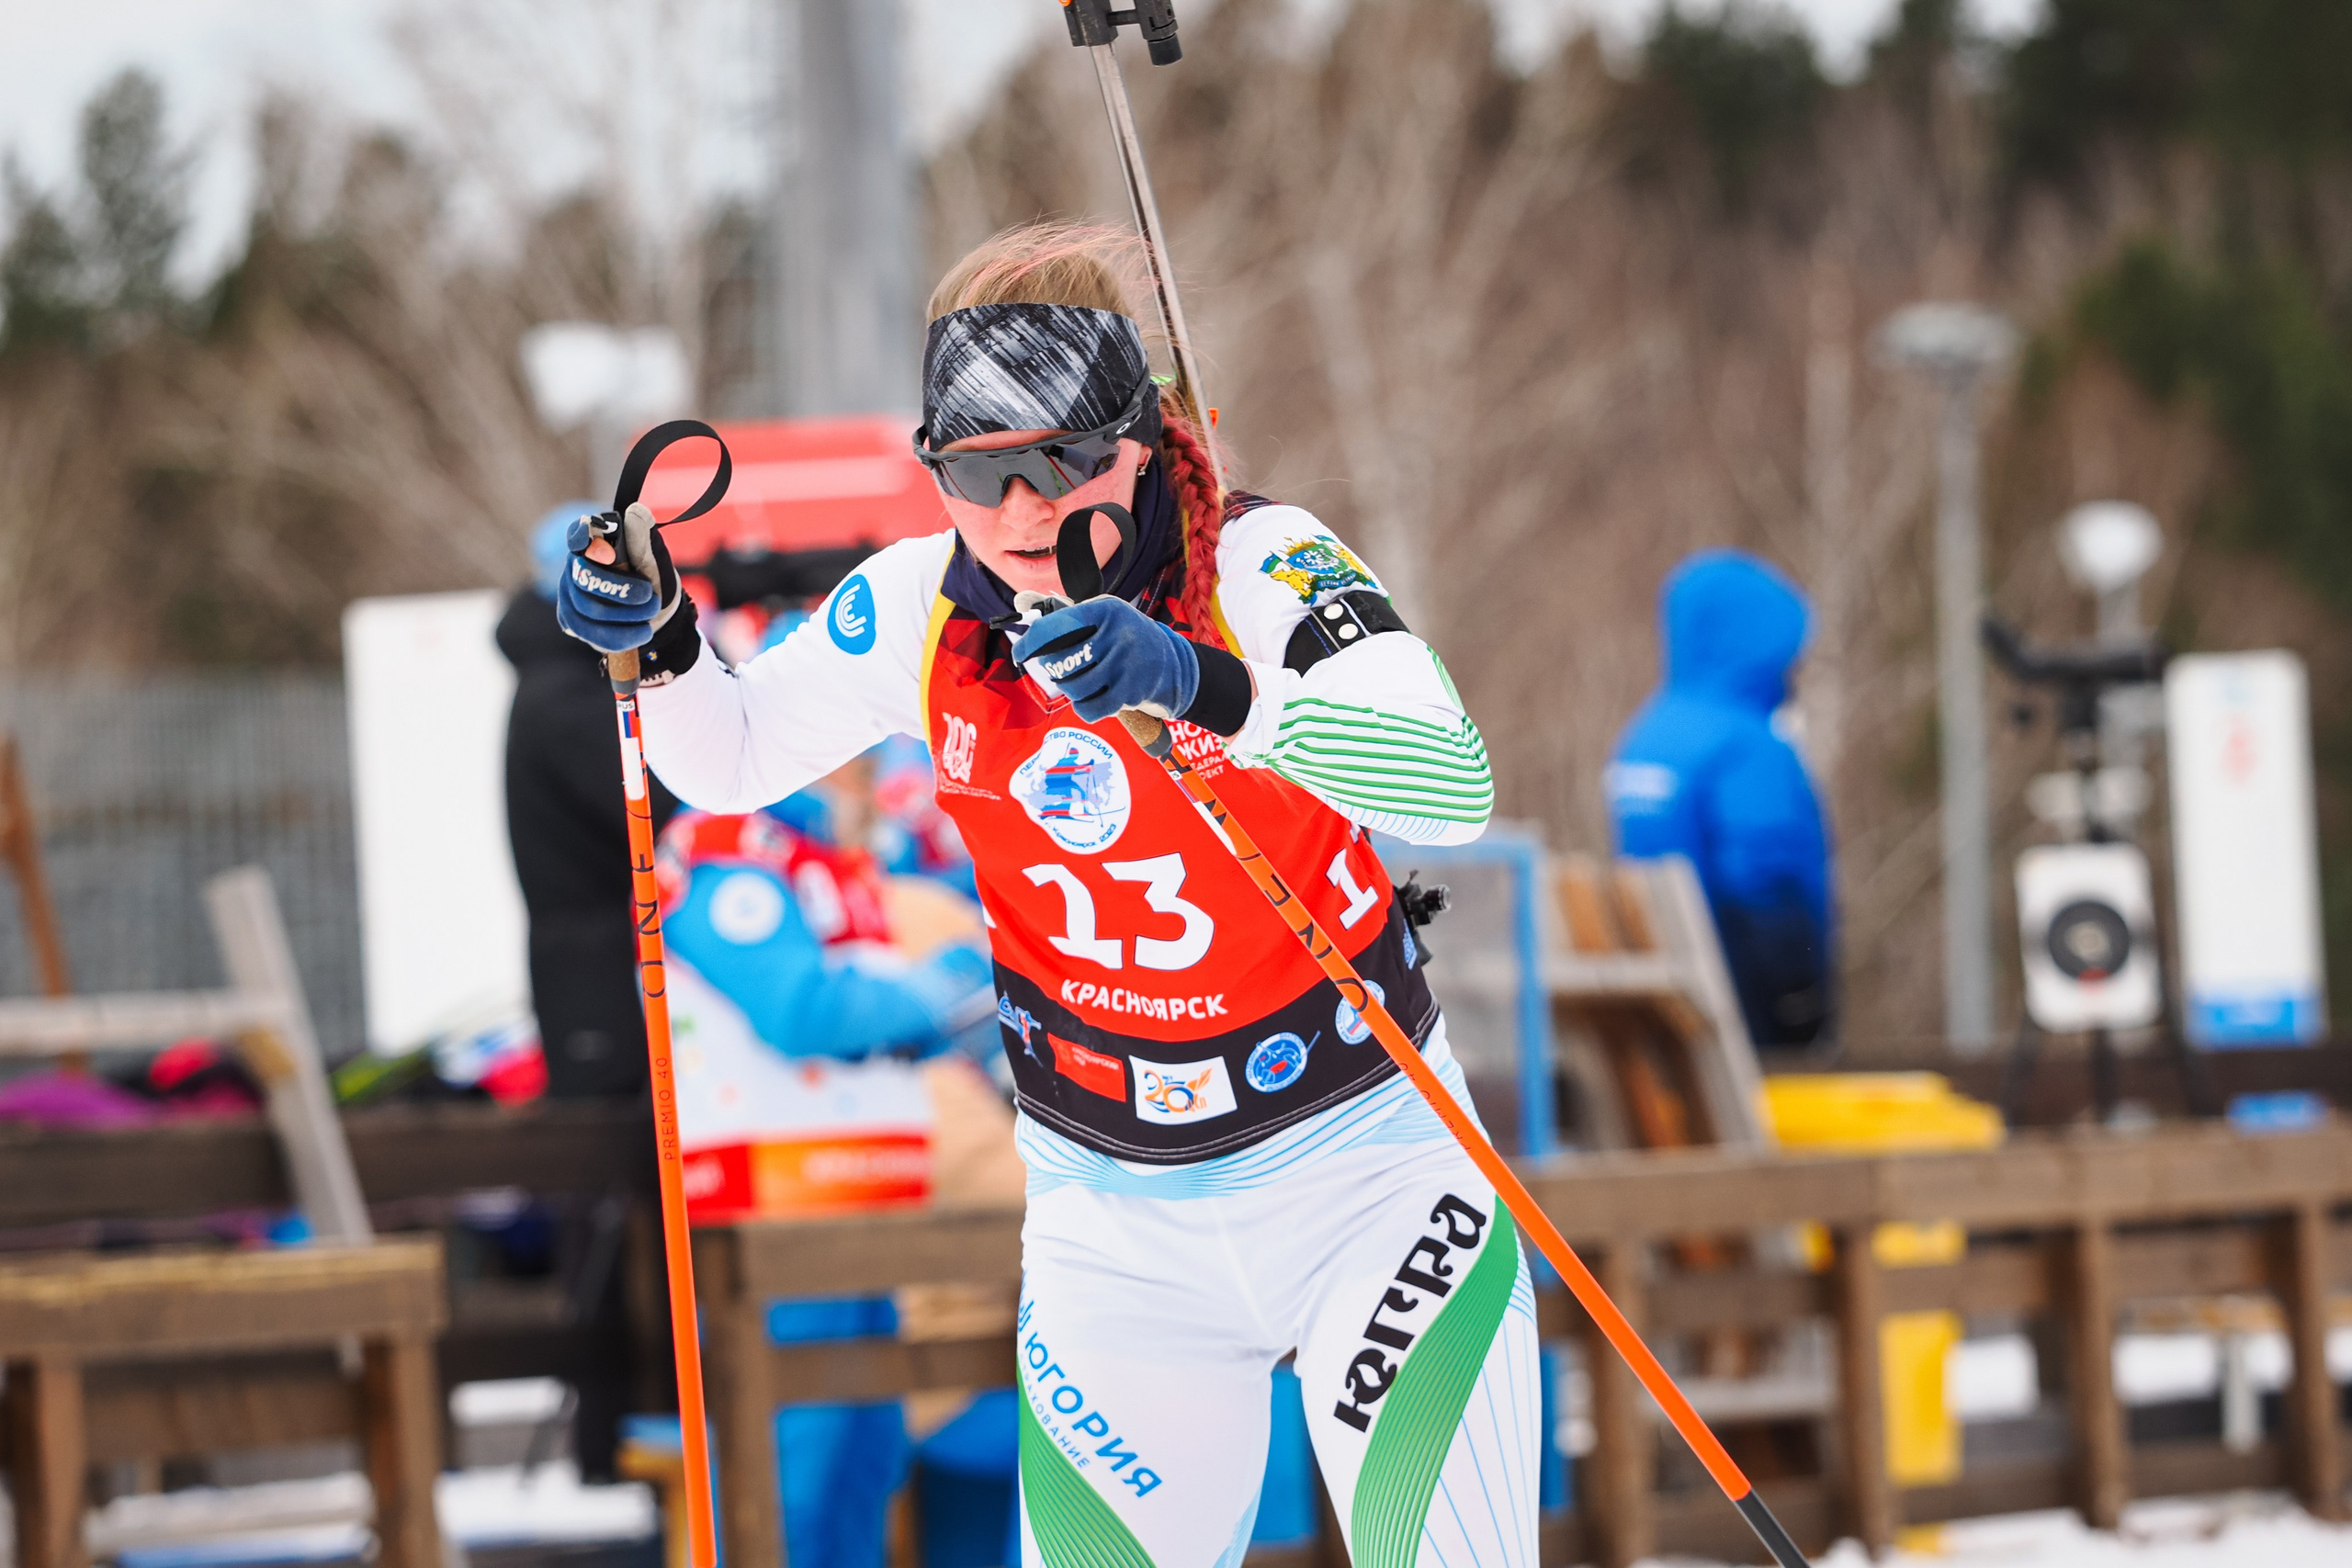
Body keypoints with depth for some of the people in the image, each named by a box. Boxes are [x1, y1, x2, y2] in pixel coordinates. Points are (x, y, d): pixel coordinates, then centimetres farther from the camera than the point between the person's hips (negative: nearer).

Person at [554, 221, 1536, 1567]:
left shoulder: (1258, 565, -18)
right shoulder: (921, 608, -7)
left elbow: (1454, 788, -34)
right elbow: (730, 760, 11)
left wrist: (1206, 686, -48)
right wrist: (660, 639, -11)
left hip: (1366, 1167, -3)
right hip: (1116, 1224, 3)